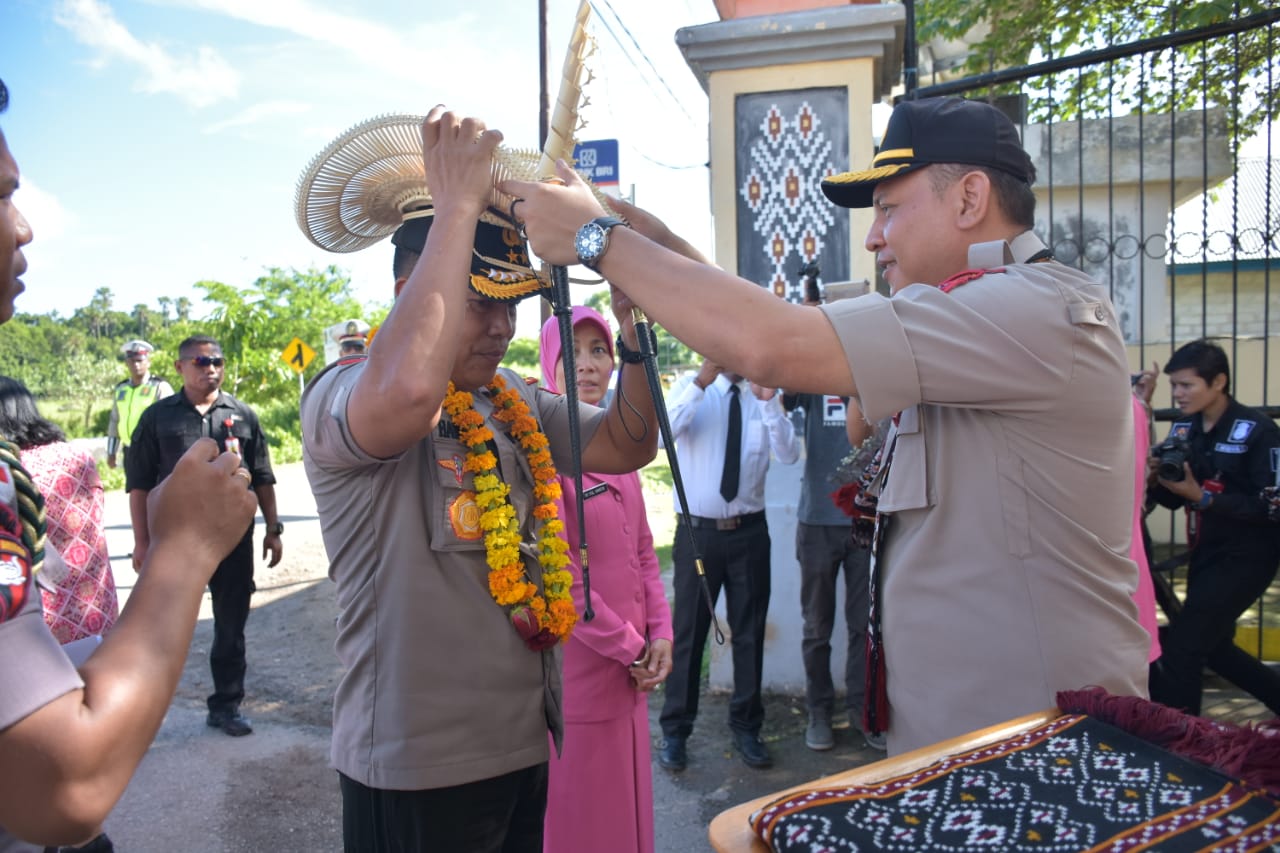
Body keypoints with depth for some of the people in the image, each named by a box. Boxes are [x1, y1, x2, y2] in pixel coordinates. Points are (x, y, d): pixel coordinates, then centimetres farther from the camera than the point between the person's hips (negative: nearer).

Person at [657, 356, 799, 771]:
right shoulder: (690, 388, -1)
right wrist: (700, 383, -29)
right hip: (698, 531, -2)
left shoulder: (766, 396, 3)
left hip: (749, 532, 2)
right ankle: (675, 731, 19)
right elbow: (661, 432, -20)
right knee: (689, 632, 6)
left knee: (750, 632, 12)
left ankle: (746, 727, 28)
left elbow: (789, 454, -11)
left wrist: (769, 401, -23)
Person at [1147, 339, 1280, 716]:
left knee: (1179, 650, -12)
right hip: (1205, 553, 8)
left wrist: (1202, 497, -27)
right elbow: (1172, 500, 8)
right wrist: (1156, 480, -13)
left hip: (1247, 556, -8)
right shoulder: (1182, 429, 4)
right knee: (1211, 645, 21)